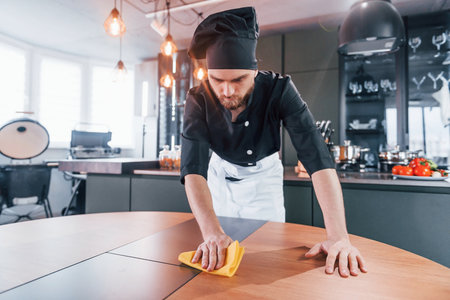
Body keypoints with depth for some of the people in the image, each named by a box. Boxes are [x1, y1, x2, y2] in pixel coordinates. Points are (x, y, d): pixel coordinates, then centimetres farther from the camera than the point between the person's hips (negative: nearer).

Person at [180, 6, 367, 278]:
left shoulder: (279, 89, -29)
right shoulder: (199, 100, -26)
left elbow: (317, 157, -37)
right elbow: (193, 167, -35)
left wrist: (338, 236, -46)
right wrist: (211, 233, -50)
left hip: (264, 174, 0)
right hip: (221, 172, 1)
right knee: (218, 254, 12)